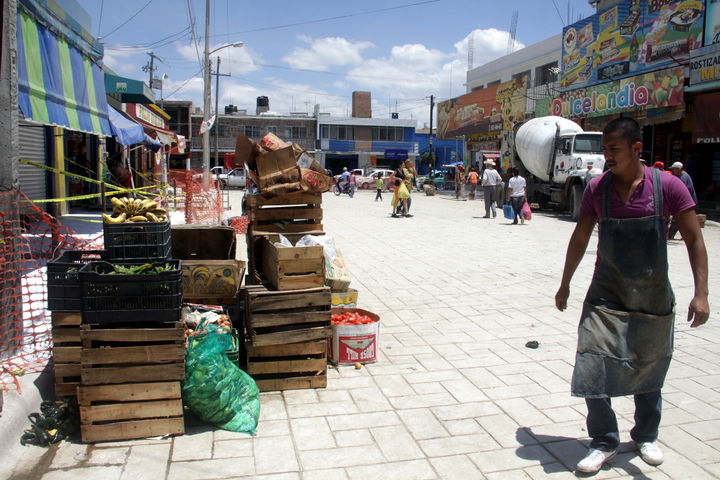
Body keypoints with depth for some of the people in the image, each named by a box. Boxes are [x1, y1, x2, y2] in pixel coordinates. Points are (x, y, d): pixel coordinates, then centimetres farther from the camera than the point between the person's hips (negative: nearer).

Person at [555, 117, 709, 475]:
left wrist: (701, 293, -15)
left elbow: (694, 240, -7)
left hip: (653, 297, 0)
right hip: (606, 296, 1)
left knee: (649, 369, 15)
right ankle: (604, 441, 14)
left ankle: (646, 436, 38)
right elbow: (580, 238, 6)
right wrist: (565, 284, 11)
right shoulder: (597, 188, -4)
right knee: (593, 368, -6)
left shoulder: (668, 187, -10)